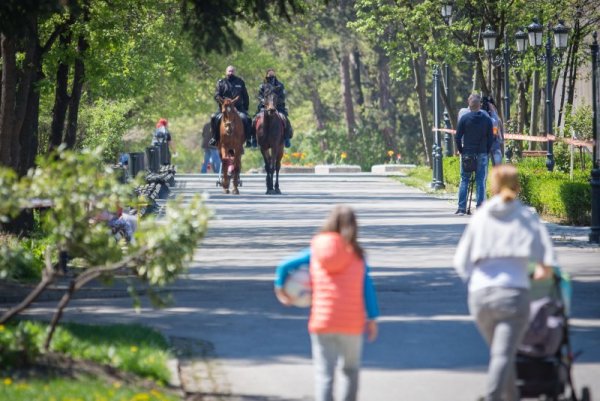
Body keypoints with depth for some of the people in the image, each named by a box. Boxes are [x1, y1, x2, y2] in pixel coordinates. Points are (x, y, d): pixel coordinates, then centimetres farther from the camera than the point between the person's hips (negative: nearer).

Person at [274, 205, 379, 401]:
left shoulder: (315, 251, 5)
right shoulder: (356, 254, 1)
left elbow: (284, 266, 8)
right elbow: (367, 287, -3)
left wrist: (280, 288, 24)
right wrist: (372, 318, 1)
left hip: (322, 322, 0)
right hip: (352, 323, 0)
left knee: (324, 374, 0)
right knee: (350, 370, 18)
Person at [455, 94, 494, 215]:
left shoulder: (464, 118, -4)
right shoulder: (487, 119, 1)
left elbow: (458, 137, -3)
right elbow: (491, 138, 2)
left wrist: (461, 151, 8)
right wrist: (486, 152, 11)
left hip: (467, 154, -1)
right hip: (482, 154, 1)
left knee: (464, 180, 6)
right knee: (481, 181, 3)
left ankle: (461, 208, 2)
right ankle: (480, 207, -2)